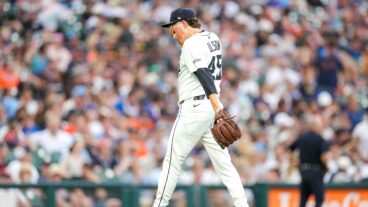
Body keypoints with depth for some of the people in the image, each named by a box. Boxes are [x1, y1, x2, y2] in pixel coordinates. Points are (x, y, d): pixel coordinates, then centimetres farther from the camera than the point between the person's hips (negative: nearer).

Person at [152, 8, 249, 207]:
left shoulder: (191, 44, -11)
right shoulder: (213, 39, 14)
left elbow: (204, 75, -25)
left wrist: (217, 106, -34)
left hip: (194, 108, -8)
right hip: (211, 108, 8)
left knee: (173, 160, -1)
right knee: (223, 163, 4)